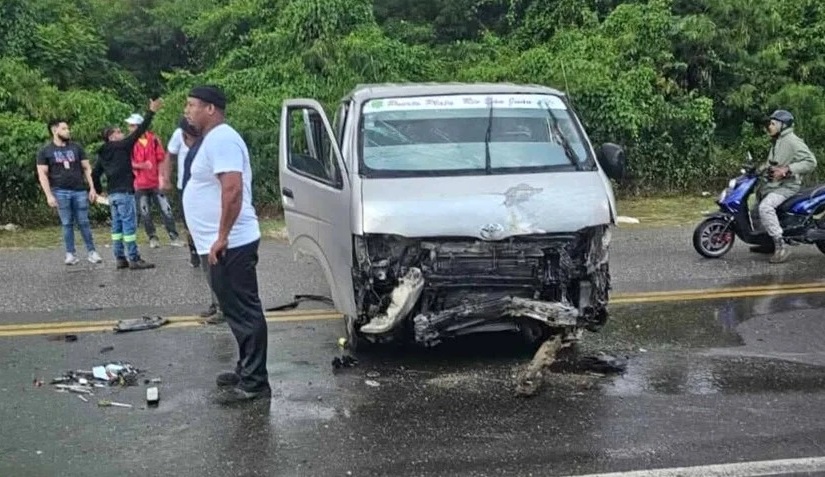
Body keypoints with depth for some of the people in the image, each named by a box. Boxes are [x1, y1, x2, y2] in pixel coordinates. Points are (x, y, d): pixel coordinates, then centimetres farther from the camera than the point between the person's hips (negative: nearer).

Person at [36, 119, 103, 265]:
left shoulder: (76, 147, 11)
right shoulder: (45, 151, 5)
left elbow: (87, 168, 11)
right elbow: (42, 174, 1)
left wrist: (92, 188, 2)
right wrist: (49, 195, -8)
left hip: (79, 191, 1)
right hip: (60, 192, -1)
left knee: (84, 222, 1)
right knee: (67, 224, 0)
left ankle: (91, 252, 6)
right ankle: (70, 254, 7)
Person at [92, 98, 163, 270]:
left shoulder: (102, 154, 14)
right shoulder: (122, 146, -6)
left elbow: (94, 174, 15)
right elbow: (138, 132, -10)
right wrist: (151, 112, -10)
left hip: (112, 194, 8)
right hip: (124, 193, -8)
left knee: (117, 226, 9)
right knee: (129, 225, -7)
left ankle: (120, 259, 10)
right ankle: (134, 260, -8)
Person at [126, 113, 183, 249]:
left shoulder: (153, 139, -2)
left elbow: (161, 159, 2)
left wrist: (161, 176, -6)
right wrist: (142, 165, -20)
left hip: (156, 182, 0)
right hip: (140, 184, 0)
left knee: (166, 209, 0)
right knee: (145, 213, 6)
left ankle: (173, 236, 5)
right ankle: (152, 237, 17)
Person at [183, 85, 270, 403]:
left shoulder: (221, 139, -15)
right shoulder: (212, 139, 18)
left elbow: (233, 189, -26)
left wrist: (221, 237, -25)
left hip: (230, 245, -11)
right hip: (225, 244, 11)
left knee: (244, 312, -7)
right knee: (239, 311, 16)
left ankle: (254, 382, -2)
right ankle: (247, 371, 25)